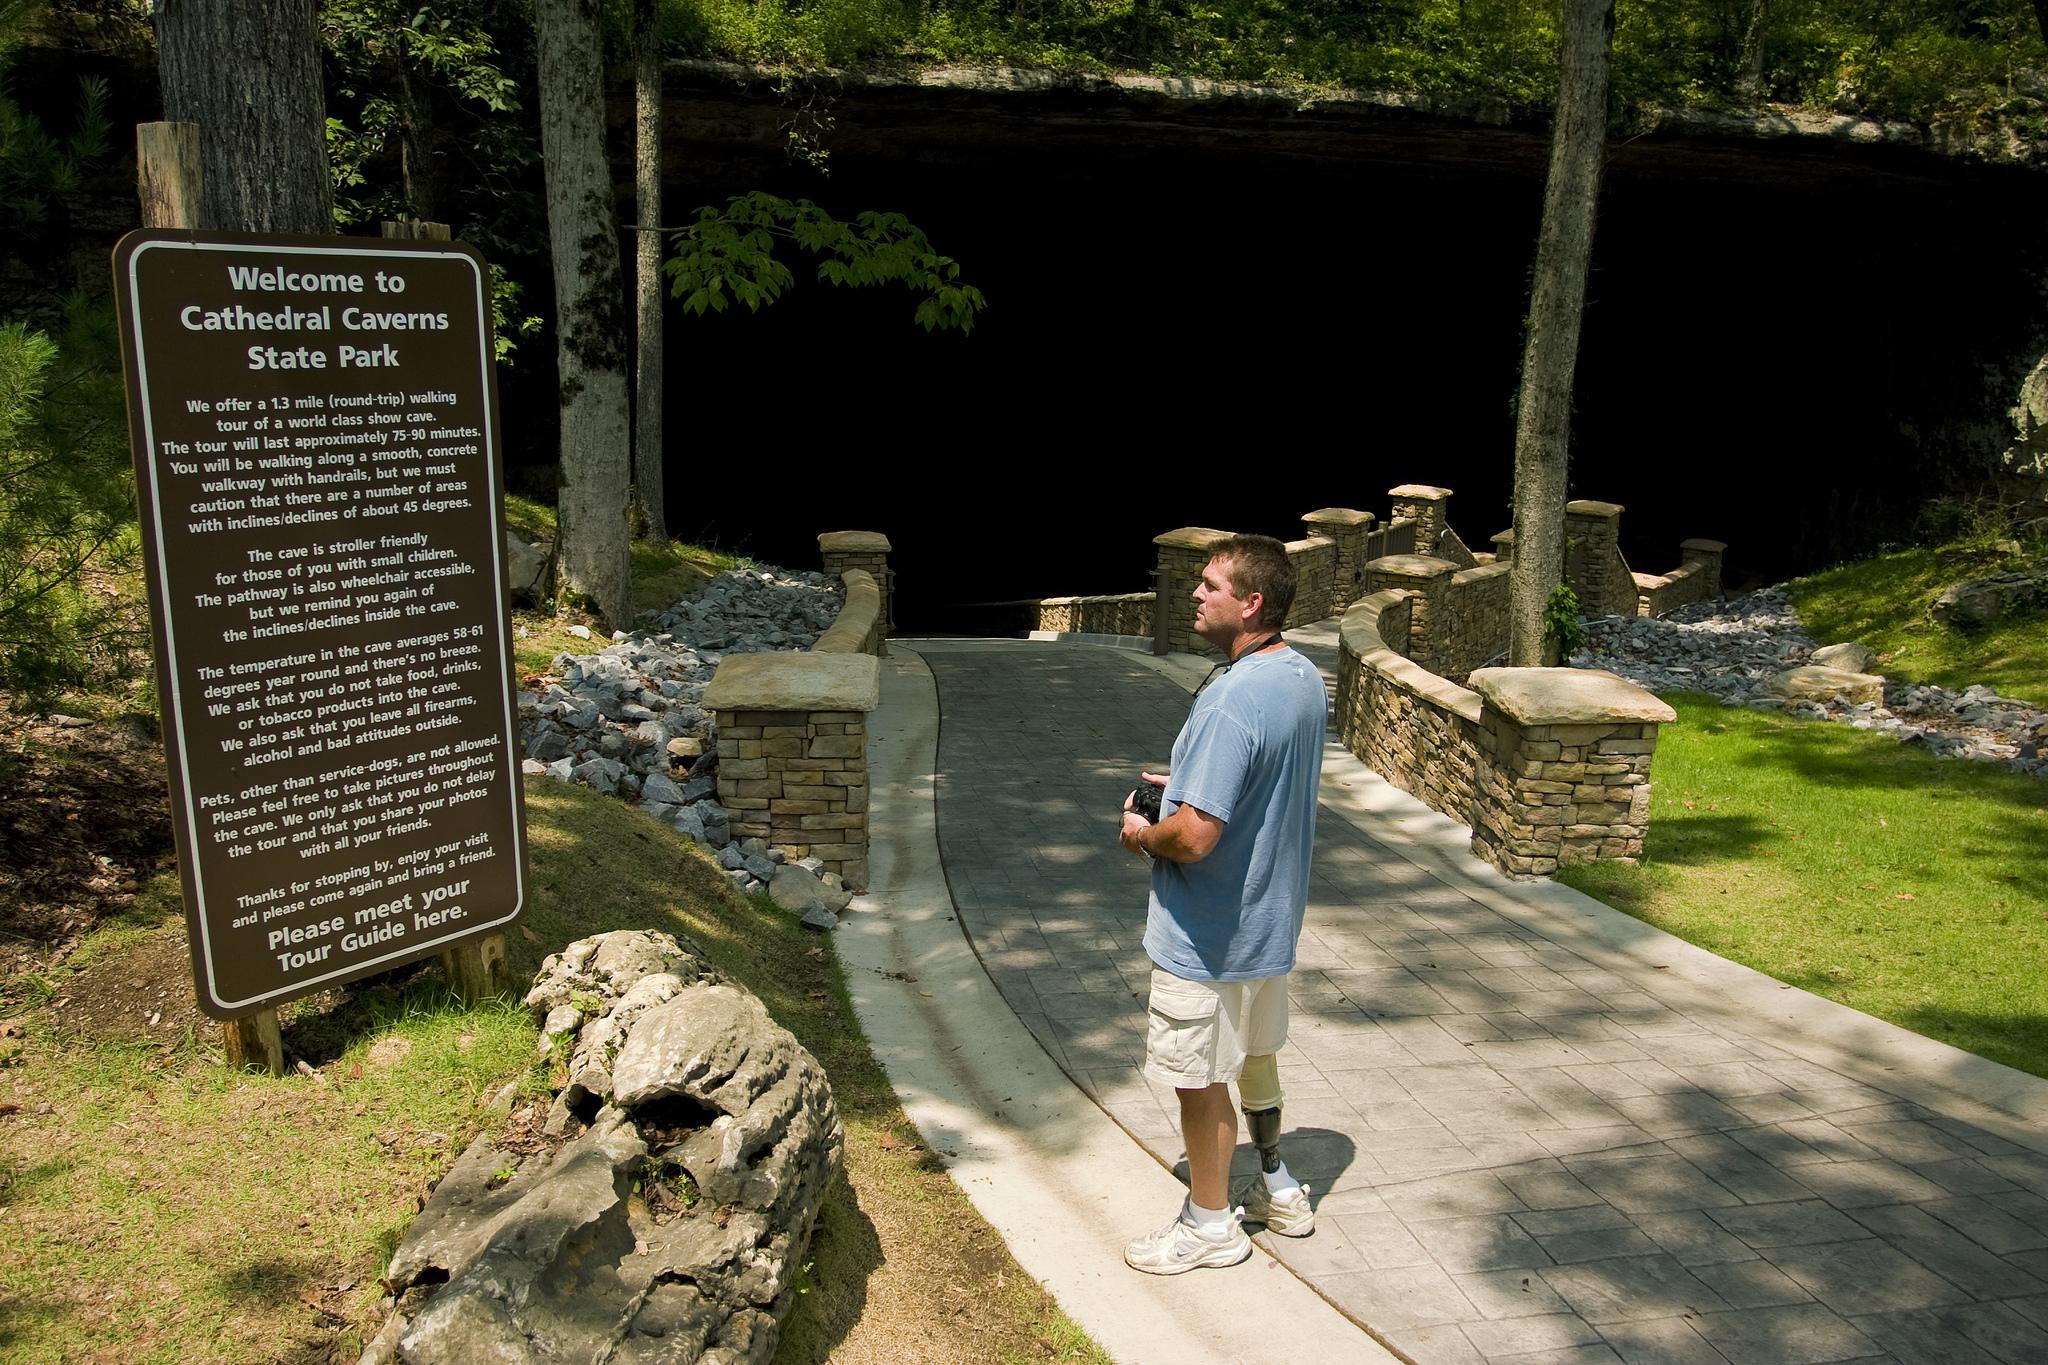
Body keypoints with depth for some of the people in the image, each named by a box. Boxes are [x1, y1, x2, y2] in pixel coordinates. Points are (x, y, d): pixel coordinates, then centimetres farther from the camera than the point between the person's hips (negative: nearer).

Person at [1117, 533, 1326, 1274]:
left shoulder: (1232, 699, -30)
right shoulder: (1305, 678, 1)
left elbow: (1196, 837, -32)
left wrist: (1143, 834, -12)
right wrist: (1193, 784, 10)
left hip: (1209, 931, -9)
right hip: (1271, 914, 9)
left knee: (1200, 1078, 10)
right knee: (1253, 1053, 26)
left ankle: (1210, 1223, 28)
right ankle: (1277, 1188, 43)